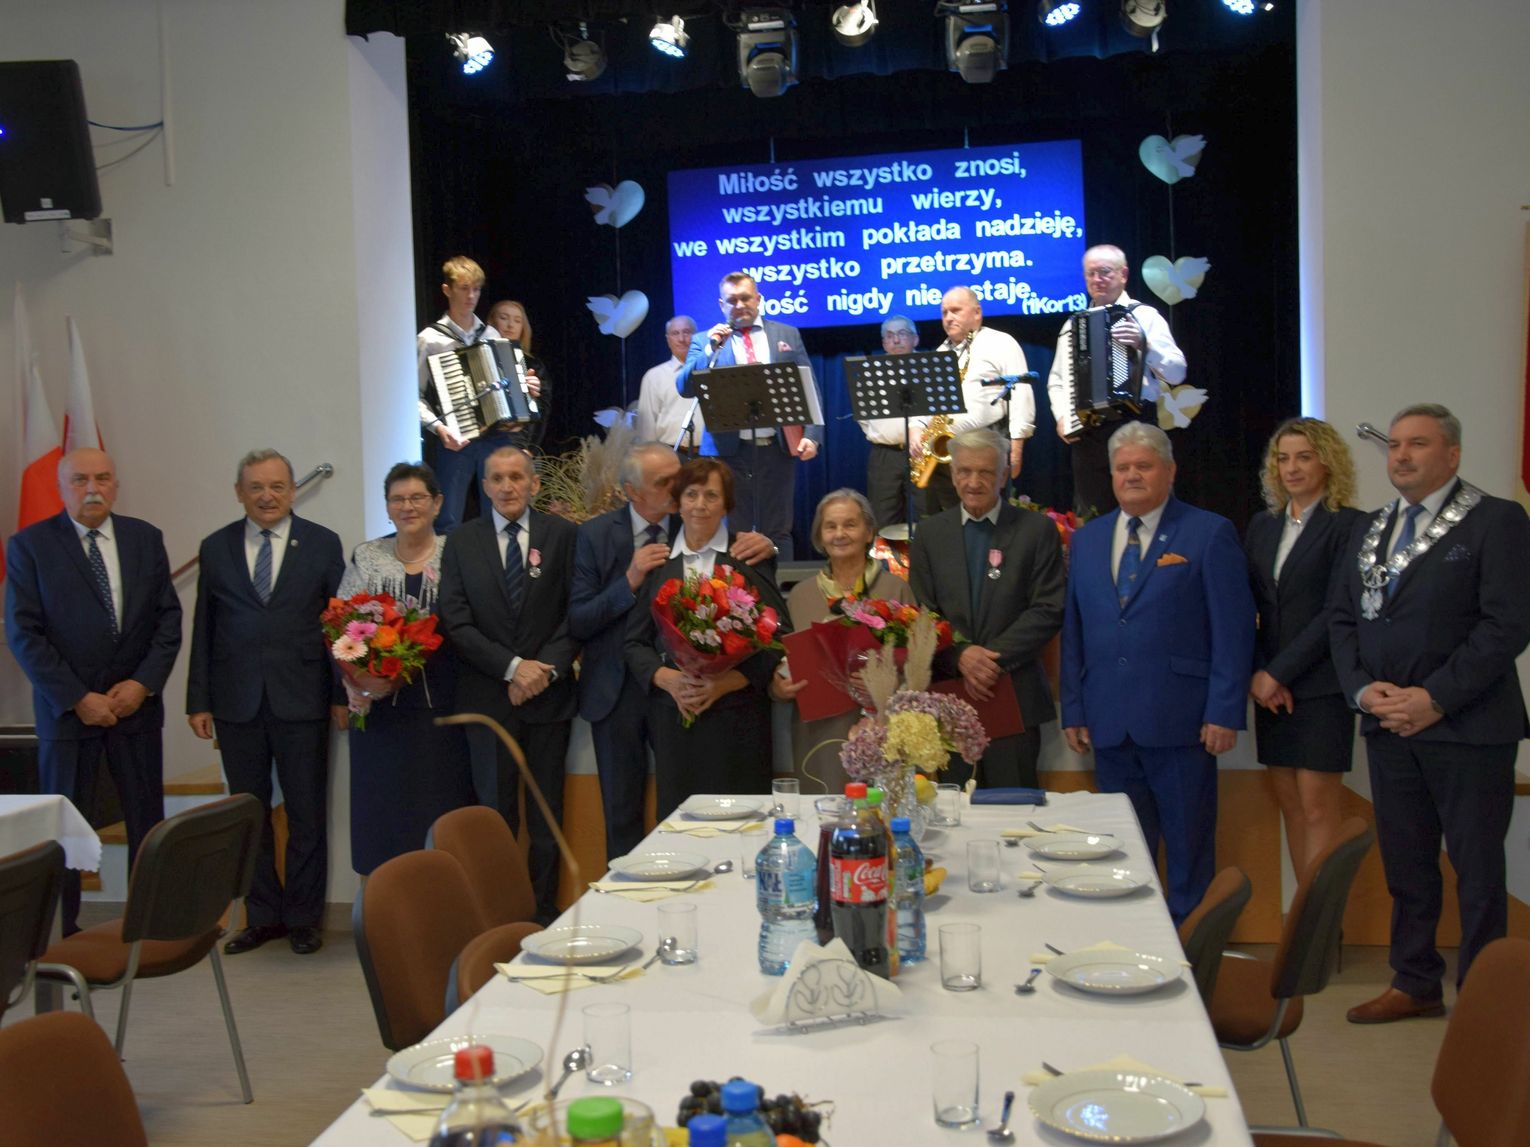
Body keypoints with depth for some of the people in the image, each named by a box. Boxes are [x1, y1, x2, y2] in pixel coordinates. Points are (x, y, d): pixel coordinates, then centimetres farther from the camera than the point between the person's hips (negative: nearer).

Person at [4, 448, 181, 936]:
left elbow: (169, 617, 5)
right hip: (68, 708, -2)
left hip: (137, 701, 3)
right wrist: (77, 698, -12)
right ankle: (61, 932, 15)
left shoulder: (145, 538, 6)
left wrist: (143, 683, -8)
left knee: (147, 820, 6)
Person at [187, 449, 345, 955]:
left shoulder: (322, 543, 1)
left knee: (306, 815, 6)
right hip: (236, 701, 2)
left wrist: (342, 695, -4)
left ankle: (303, 917, 18)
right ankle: (262, 915, 23)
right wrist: (198, 700, 3)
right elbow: (203, 628, 6)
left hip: (301, 699, -2)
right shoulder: (215, 548, 6)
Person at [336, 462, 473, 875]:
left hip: (440, 706, -2)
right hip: (379, 706, 2)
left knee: (440, 805, 2)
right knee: (382, 806, 6)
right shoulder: (366, 557, 9)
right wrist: (353, 680, -6)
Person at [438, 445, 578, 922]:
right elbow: (456, 621, -3)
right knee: (495, 811, 5)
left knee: (547, 813, 8)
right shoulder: (462, 541, 4)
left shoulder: (562, 535, 3)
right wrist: (513, 667, -12)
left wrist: (548, 667, -13)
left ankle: (544, 912, 16)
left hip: (549, 693, 0)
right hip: (488, 696, 0)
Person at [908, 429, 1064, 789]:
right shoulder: (930, 534, 10)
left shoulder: (1037, 529, 3)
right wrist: (960, 656, -12)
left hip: (1015, 695, -2)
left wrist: (995, 657, -13)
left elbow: (1049, 610, -4)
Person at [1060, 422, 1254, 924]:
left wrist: (1224, 711, -11)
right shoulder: (1087, 539, 13)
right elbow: (1073, 631, 14)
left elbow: (1233, 630, -5)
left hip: (1179, 723, -4)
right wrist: (1073, 710, 8)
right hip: (1109, 725, 4)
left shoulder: (1210, 534, -1)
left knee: (1189, 851, 6)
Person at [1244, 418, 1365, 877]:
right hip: (1270, 685, 6)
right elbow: (1246, 607, 9)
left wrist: (1278, 673, -12)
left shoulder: (1349, 525, -5)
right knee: (1290, 804, 8)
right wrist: (1257, 672, -4)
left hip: (1320, 684, -6)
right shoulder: (1263, 525, 13)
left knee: (1317, 807, -6)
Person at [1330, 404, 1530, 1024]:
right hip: (1388, 723, 6)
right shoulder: (1374, 528, 14)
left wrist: (1436, 698, -17)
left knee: (1478, 867, 3)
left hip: (1467, 726, -6)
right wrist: (1363, 688, -4)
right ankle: (1415, 984, 25)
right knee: (1404, 863, 13)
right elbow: (1343, 618, 13)